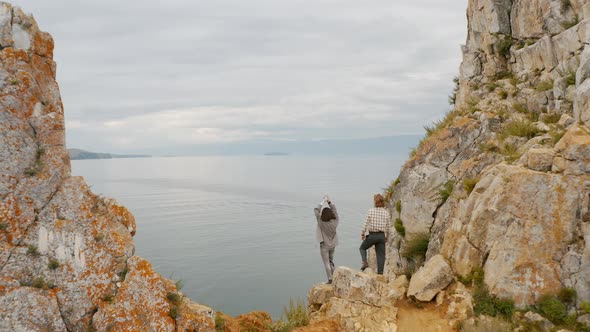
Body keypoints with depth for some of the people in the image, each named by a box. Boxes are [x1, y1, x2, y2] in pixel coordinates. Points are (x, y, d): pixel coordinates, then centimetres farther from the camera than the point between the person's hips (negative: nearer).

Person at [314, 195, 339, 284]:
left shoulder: (321, 222, -23)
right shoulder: (335, 221, -14)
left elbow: (316, 210, -11)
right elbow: (334, 210, 3)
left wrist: (323, 202, -3)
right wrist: (329, 201, 6)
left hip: (324, 245, -5)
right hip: (333, 245, 5)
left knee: (326, 263, 5)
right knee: (331, 261, 22)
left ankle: (330, 280, 6)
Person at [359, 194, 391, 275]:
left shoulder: (371, 211, -10)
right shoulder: (386, 212, 0)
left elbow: (366, 223, -10)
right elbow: (388, 226, 5)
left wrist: (362, 233, 2)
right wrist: (387, 236, 18)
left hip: (372, 235, -3)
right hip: (382, 235, 3)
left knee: (362, 248, 20)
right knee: (381, 254, 9)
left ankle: (365, 262, 1)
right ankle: (380, 272, 8)